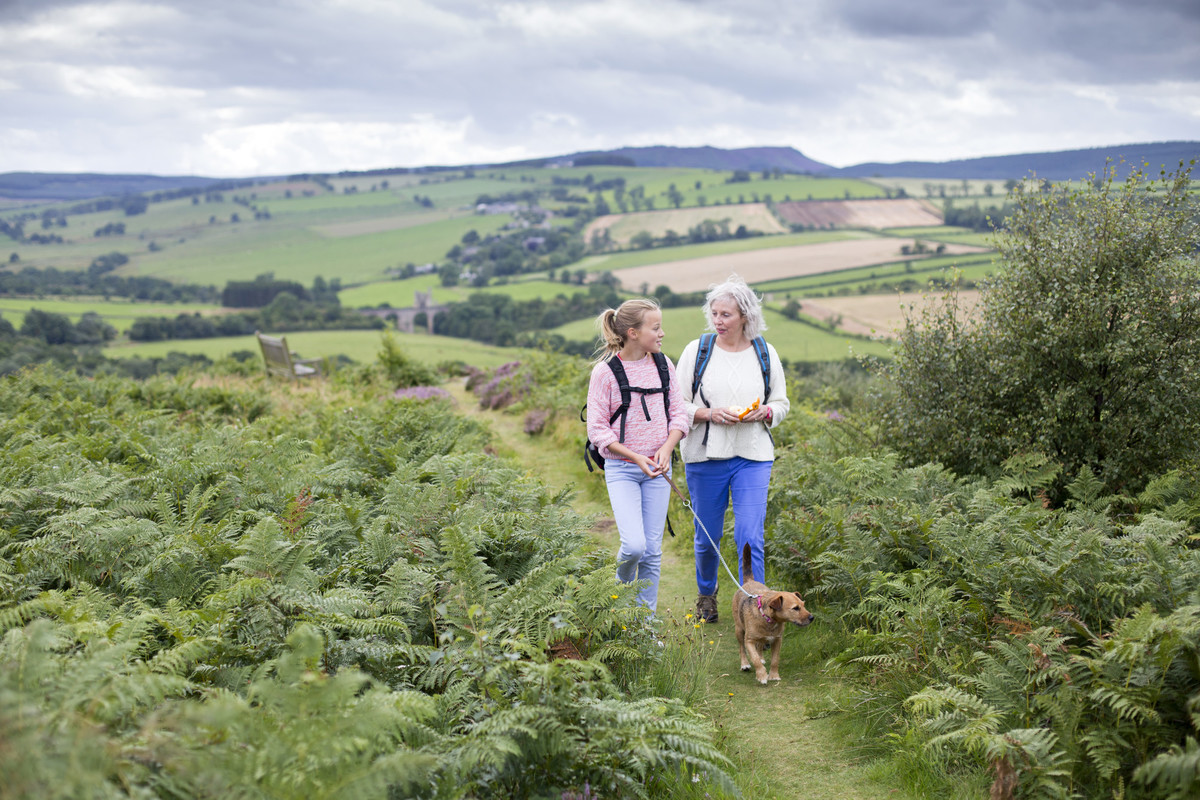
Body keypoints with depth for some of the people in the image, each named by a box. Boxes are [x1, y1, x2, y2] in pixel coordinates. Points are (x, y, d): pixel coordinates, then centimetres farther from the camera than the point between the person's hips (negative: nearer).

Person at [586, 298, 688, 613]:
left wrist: (667, 448, -11)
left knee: (653, 549, 4)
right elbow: (597, 429, -8)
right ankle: (622, 584, 18)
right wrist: (636, 458, -16)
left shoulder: (662, 364, 4)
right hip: (621, 468, -4)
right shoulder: (605, 371, -10)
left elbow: (678, 413, 7)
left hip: (658, 468, 4)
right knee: (634, 545, -15)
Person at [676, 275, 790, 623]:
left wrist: (763, 412, -10)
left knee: (750, 536, -11)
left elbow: (781, 404, 12)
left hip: (753, 457, 0)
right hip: (705, 456, 0)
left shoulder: (765, 353, 3)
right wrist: (709, 414, -15)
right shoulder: (697, 350, -1)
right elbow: (677, 405, 2)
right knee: (707, 535, 12)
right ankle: (706, 593, 38)